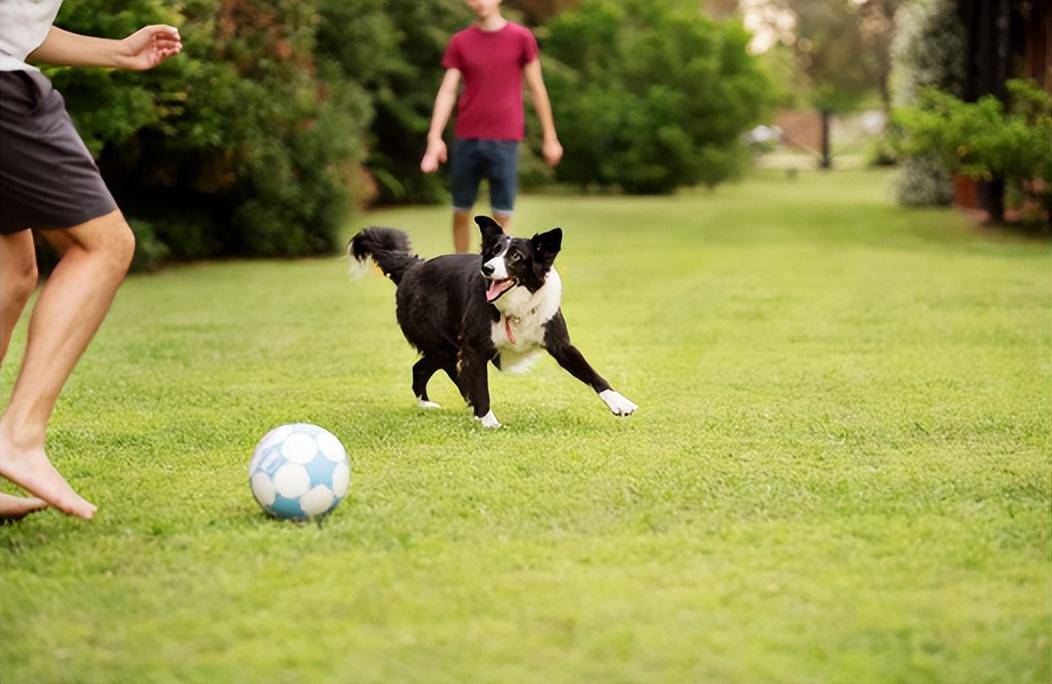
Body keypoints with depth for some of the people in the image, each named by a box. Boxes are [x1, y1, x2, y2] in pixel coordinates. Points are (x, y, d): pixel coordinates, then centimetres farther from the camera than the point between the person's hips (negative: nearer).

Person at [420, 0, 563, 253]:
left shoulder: (521, 38, 1)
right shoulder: (460, 42, 6)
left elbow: (536, 88, 6)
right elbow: (447, 91, 2)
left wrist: (550, 137, 6)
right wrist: (434, 137, -10)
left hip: (504, 140, -2)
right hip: (466, 139, 2)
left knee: (502, 217, -4)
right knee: (461, 212, 8)